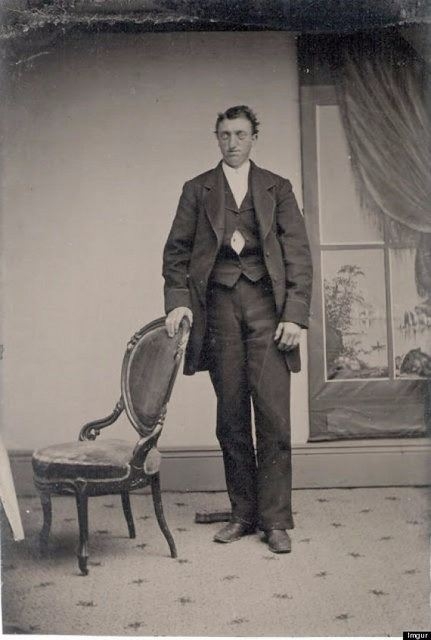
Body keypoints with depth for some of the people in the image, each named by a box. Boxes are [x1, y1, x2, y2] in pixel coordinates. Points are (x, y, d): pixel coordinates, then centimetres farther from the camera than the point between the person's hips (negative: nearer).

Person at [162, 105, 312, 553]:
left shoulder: (277, 188, 12)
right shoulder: (197, 190, 15)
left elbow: (298, 253, 6)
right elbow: (177, 251, 10)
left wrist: (295, 314, -5)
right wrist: (178, 301, -6)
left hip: (265, 302, -1)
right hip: (218, 304, 1)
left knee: (273, 415, -6)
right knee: (231, 418, 4)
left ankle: (275, 520, 3)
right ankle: (243, 513, 15)